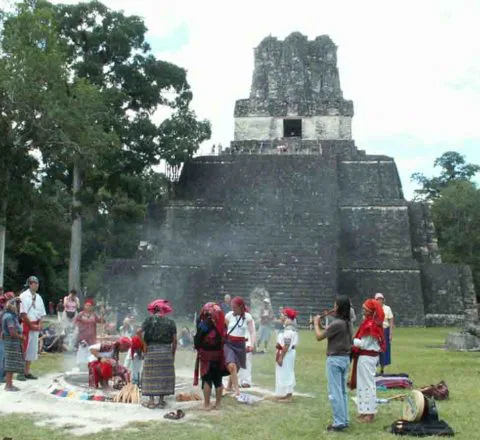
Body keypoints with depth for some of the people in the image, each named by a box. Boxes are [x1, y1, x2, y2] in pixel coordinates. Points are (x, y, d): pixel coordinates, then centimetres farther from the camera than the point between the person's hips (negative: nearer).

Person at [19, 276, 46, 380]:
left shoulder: (38, 297, 11)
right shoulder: (24, 296, -9)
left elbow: (41, 313, 13)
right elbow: (23, 313, -14)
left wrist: (39, 324, -1)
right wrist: (31, 325, -13)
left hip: (36, 326, 7)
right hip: (26, 325, -7)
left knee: (32, 349, 9)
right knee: (23, 349, -5)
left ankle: (27, 372, 17)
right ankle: (20, 372, 0)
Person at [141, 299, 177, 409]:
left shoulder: (149, 320, -1)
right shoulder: (170, 322, 4)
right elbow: (174, 341, 3)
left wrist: (144, 346, -2)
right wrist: (173, 354, 12)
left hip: (152, 350, -1)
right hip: (166, 351, 1)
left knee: (151, 375, 5)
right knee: (164, 375, 9)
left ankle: (151, 401, 6)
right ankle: (161, 400, 13)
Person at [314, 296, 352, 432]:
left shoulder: (336, 323, -21)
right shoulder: (347, 322, 7)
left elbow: (319, 337, -12)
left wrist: (316, 324, 0)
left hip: (335, 359, -9)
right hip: (345, 358, 9)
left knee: (335, 392, -3)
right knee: (343, 391, 15)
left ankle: (339, 423, -1)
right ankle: (344, 420, 21)